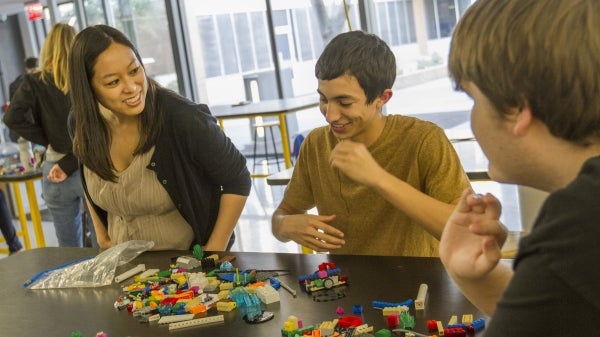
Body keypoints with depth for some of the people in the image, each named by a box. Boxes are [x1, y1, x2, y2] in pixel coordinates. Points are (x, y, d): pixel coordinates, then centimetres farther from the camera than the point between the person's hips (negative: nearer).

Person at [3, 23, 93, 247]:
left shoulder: (34, 82, -2)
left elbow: (13, 118, -13)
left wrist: (48, 141, -3)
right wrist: (68, 165, -12)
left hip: (55, 168, 1)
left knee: (70, 249, 13)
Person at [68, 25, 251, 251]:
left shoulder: (181, 118, -24)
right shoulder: (83, 125, -9)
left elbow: (237, 180, -13)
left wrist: (213, 254, -13)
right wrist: (101, 235, 9)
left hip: (188, 261, -2)